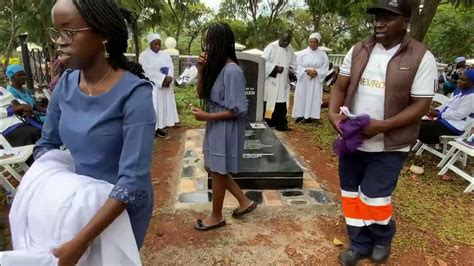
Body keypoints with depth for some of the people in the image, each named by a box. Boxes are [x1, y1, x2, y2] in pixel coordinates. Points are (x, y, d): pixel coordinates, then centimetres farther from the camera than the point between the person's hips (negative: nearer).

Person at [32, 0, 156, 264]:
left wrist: (80, 242, -31)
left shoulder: (134, 93, -26)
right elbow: (47, 144, 7)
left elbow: (132, 179, -30)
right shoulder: (66, 84, -7)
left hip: (123, 207, -5)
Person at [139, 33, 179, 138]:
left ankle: (158, 127, 16)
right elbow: (149, 71, -15)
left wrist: (168, 79, -16)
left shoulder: (165, 55, 12)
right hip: (151, 87, -5)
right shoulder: (144, 55, -4)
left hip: (165, 86, 6)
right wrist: (164, 78, -20)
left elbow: (171, 67, 3)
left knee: (164, 105, 7)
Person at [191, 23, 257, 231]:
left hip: (226, 129, -9)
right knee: (212, 168, 19)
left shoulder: (232, 71, -22)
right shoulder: (215, 66, 4)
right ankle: (244, 202, 33)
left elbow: (237, 110, -22)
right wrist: (201, 70, -6)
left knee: (218, 172, 7)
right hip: (215, 127, 9)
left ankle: (216, 217, 29)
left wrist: (206, 116, -18)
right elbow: (201, 94, 9)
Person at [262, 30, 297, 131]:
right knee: (269, 103, -1)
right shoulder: (271, 47, -9)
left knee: (281, 104, 7)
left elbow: (293, 64, 19)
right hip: (271, 81, -5)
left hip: (283, 82, 5)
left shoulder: (290, 49, 10)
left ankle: (280, 124, 15)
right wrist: (275, 68, -20)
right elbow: (263, 62, -13)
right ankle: (267, 124, 8)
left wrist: (291, 71, -2)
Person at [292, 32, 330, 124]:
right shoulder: (303, 53, 0)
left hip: (316, 81, 0)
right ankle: (300, 115, 9)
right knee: (301, 97, 1)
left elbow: (325, 69, 0)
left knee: (313, 97, 0)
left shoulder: (323, 55, 2)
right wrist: (307, 71, -17)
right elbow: (298, 66, -3)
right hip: (303, 80, 0)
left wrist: (316, 72, -18)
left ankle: (309, 116, 5)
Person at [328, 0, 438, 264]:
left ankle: (382, 239, 33)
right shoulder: (358, 50, 3)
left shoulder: (421, 58, -9)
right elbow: (340, 86, 4)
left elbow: (421, 105, -12)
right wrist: (334, 113, -15)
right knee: (352, 194, 12)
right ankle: (360, 243, 33)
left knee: (374, 197, 0)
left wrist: (382, 125, -25)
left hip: (389, 145, -4)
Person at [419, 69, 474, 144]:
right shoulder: (460, 90, 12)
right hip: (445, 119, 10)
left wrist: (438, 114, -18)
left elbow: (459, 115, -23)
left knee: (422, 127, -20)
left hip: (454, 126, -10)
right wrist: (437, 110, -2)